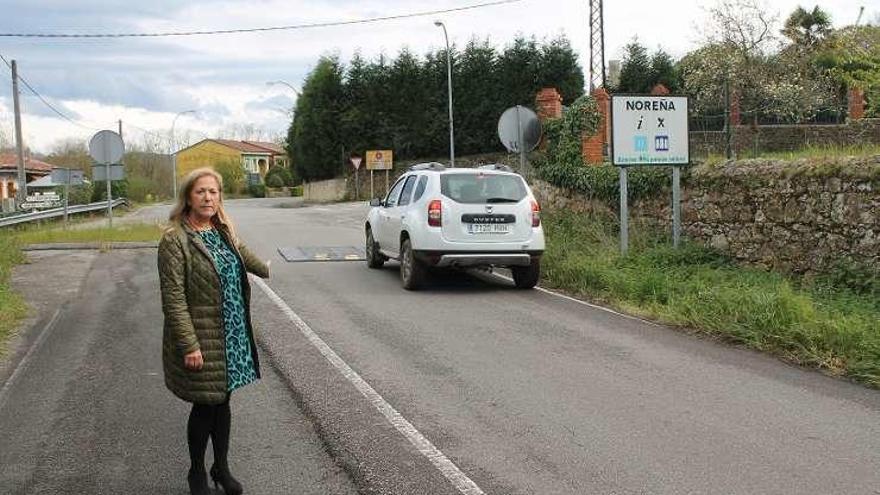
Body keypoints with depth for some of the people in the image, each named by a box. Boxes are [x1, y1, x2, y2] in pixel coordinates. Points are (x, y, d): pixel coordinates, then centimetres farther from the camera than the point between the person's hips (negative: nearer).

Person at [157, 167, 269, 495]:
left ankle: (221, 468, 32)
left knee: (222, 402, 16)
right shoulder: (175, 240, -15)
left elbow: (251, 261, 28)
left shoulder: (224, 233, 7)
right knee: (205, 406, 4)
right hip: (201, 339, -6)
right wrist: (189, 345, -22)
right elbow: (173, 298, -18)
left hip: (232, 337, 6)